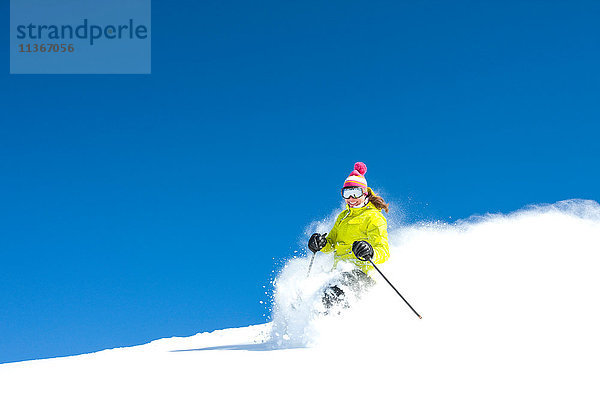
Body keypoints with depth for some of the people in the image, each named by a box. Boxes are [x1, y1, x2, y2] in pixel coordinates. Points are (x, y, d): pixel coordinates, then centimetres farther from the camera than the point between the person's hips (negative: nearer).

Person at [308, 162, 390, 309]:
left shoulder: (374, 217, -1)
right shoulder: (343, 216, 24)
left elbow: (384, 252, -12)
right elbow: (332, 242, 25)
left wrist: (371, 253, -36)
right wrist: (322, 243, 0)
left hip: (362, 274, -8)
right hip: (340, 272, 8)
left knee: (331, 296, -34)